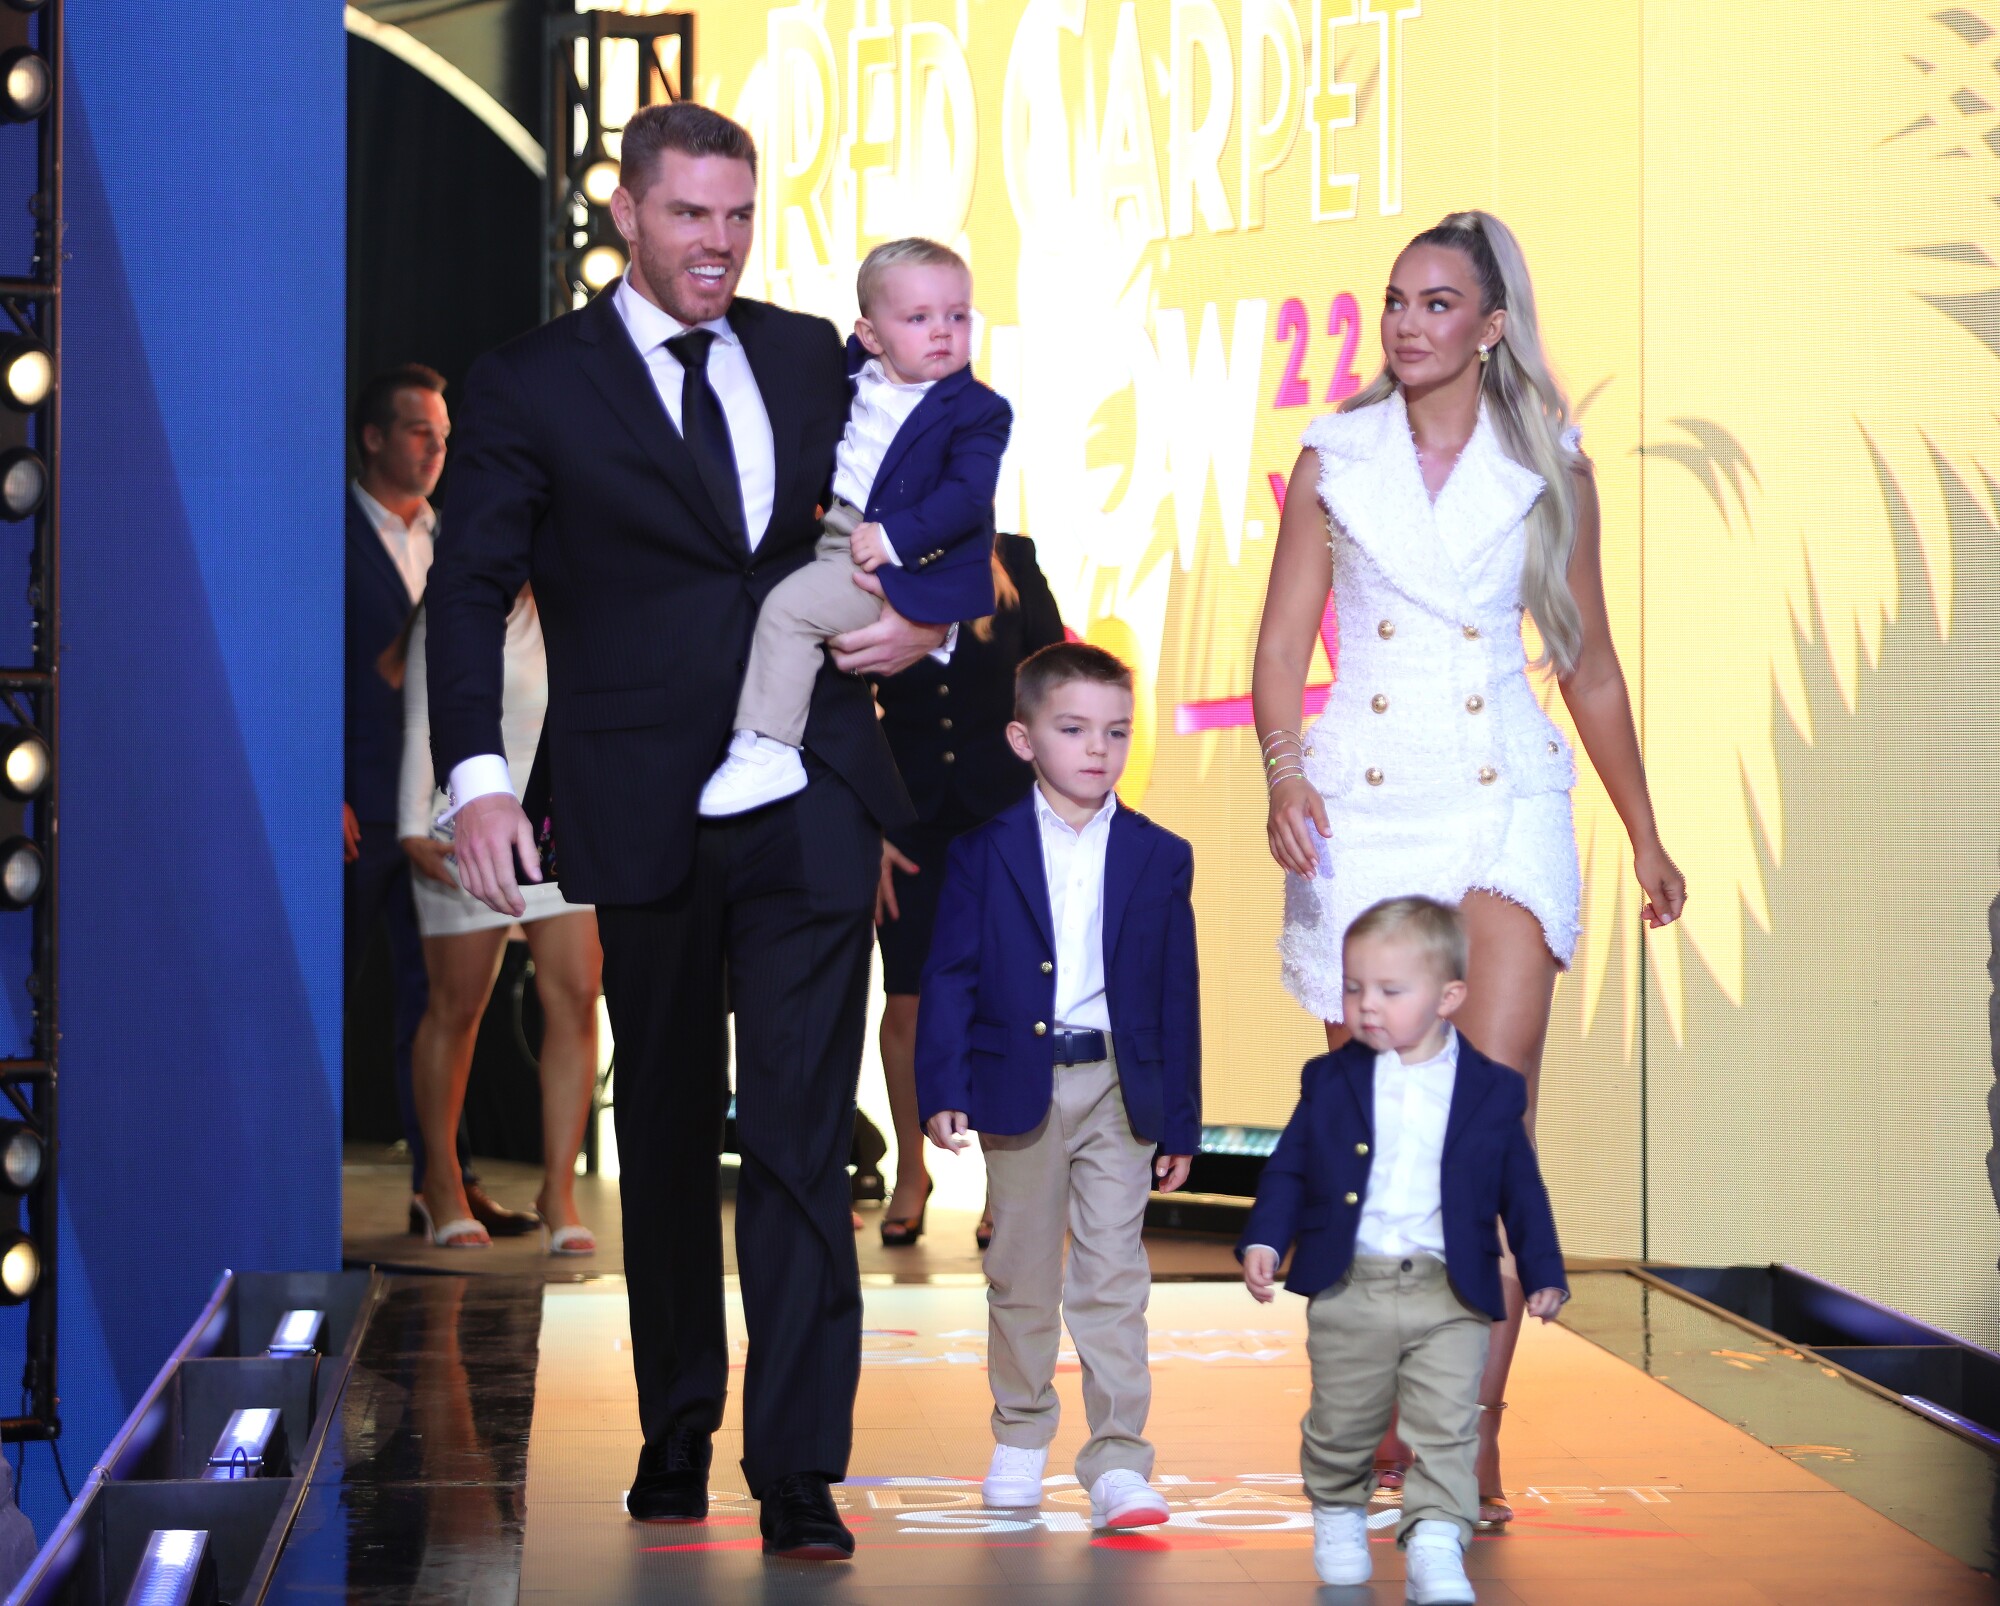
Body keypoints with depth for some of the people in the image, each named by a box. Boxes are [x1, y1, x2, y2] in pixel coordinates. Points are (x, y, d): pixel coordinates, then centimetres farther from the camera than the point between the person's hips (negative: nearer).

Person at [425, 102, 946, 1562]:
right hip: (648, 810, -1)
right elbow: (472, 590, -2)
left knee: (800, 1133, -6)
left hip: (812, 798, 1)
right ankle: (678, 1429, 28)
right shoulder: (531, 387, 2)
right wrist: (477, 776, -15)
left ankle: (799, 1471, -4)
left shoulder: (815, 358, 12)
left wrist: (926, 625, 0)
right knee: (666, 1128, 12)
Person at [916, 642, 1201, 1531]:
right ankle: (1020, 1437, 27)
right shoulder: (985, 848, 0)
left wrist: (1179, 1123, 4)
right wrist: (943, 1088, -11)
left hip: (1118, 1088, 0)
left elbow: (1177, 993, 5)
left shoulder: (1160, 857, 4)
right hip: (1019, 1086, 0)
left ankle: (1119, 1461, -1)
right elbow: (950, 973, -1)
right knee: (1020, 1274, 11)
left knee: (1114, 1277, -3)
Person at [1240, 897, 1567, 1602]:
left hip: (1451, 1297, -1)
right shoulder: (1330, 1082, 5)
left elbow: (1521, 1189, 8)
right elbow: (1288, 1169, 7)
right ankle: (1337, 1515, 34)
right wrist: (1263, 1240, -5)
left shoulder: (1491, 1092, 2)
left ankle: (1436, 1545, -6)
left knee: (1446, 1429, -7)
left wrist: (1543, 1273, 3)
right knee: (1339, 1424, 12)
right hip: (1348, 1292, 1)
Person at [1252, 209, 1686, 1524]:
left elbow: (1590, 662, 14)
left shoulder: (1547, 469, 7)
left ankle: (1476, 1441, -11)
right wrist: (1283, 769, -14)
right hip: (1362, 806, 1)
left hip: (1507, 800, -1)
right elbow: (1282, 641, 4)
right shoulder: (1336, 460, 7)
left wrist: (1646, 833, 17)